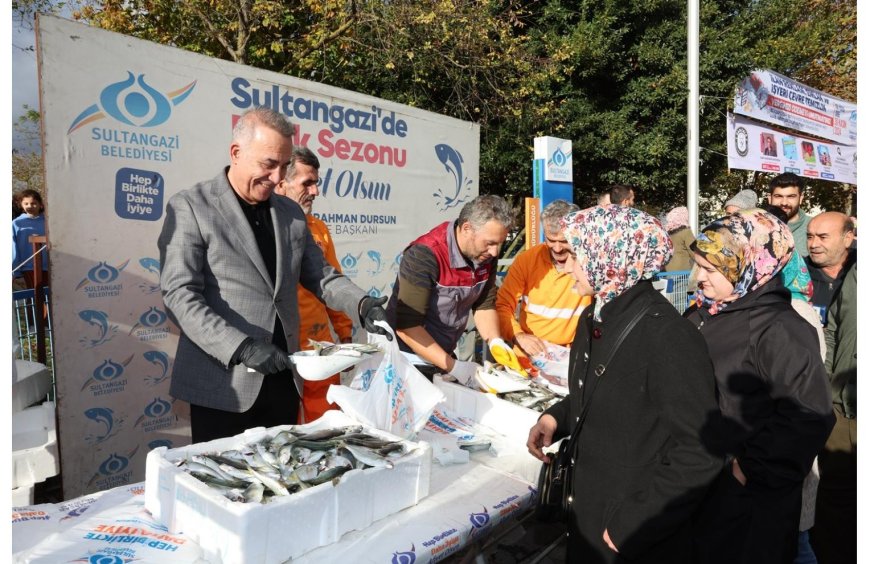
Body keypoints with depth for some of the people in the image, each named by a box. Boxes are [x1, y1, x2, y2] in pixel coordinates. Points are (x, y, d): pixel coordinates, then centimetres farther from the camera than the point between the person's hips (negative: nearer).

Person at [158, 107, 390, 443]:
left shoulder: (292, 214, 11)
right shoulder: (191, 208, -6)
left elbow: (320, 275, 13)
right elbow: (180, 295, -14)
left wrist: (363, 305, -7)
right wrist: (242, 347, -23)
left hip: (283, 381, 5)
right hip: (225, 385, -5)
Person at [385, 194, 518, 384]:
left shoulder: (485, 255, -7)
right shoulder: (424, 256, -27)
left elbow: (484, 305, 4)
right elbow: (407, 326, -29)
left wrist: (495, 341, -14)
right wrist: (454, 368, -29)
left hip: (444, 356, 6)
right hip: (408, 360, -6)